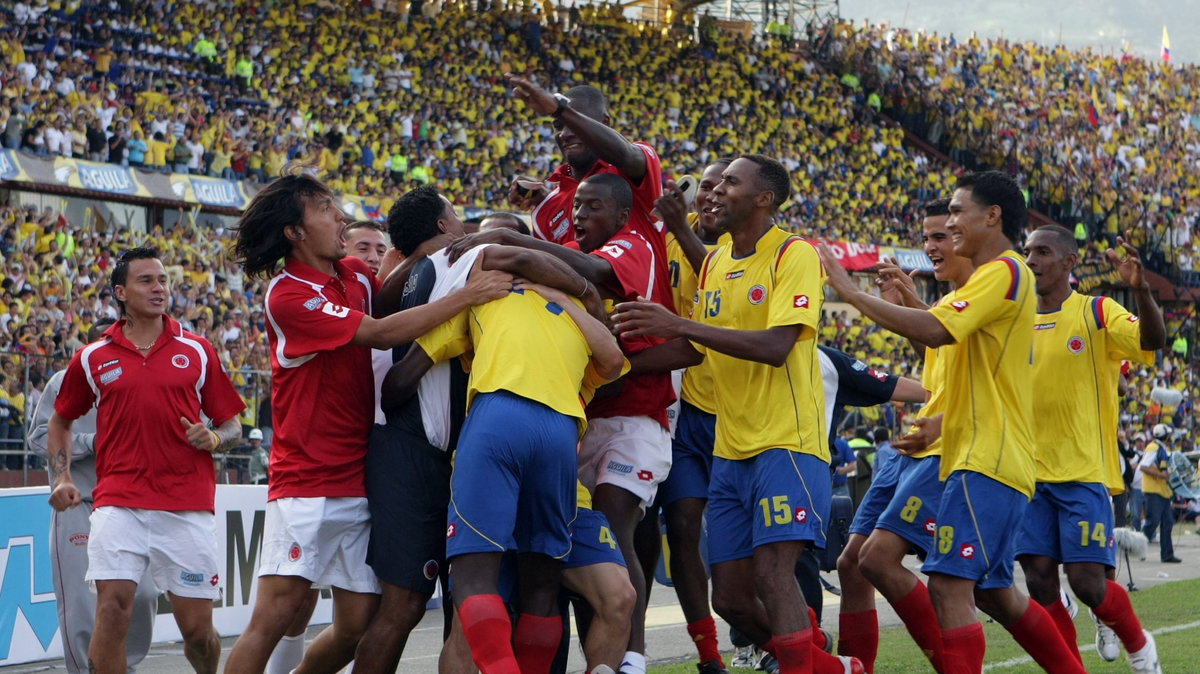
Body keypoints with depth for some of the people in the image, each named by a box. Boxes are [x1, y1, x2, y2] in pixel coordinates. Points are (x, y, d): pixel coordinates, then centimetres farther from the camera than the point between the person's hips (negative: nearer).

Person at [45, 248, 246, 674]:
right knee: (112, 610, -14)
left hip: (188, 509, 0)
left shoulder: (198, 352, 9)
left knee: (197, 628, 2)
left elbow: (232, 423, 14)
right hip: (119, 505, 0)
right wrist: (62, 477, 9)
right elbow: (60, 419, 23)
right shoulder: (92, 358, 9)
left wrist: (214, 438, -9)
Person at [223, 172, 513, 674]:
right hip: (305, 479, -7)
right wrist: (467, 295, -19)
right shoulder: (287, 295, -12)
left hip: (361, 480, 7)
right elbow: (380, 333, -18)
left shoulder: (355, 273, 12)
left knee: (358, 627, 3)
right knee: (275, 613, -15)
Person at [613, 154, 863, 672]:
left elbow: (776, 346, -21)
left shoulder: (794, 256, -9)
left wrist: (680, 323, -25)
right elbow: (693, 349, 18)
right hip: (730, 451, 8)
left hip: (786, 445, -8)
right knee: (730, 599, 6)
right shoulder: (714, 263, 14)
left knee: (773, 574, -21)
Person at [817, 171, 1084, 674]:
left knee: (949, 586, -17)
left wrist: (851, 293, -20)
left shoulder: (1003, 270, -11)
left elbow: (934, 330, -25)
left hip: (986, 461, -11)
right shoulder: (1001, 275, 21)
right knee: (994, 593, 16)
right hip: (987, 455, 11)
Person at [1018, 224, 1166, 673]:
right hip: (1031, 474, 5)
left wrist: (1140, 288, -38)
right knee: (1039, 581, -3)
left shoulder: (1096, 313, -4)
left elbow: (1153, 342, -20)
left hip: (1084, 472, -5)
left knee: (1087, 582, -9)